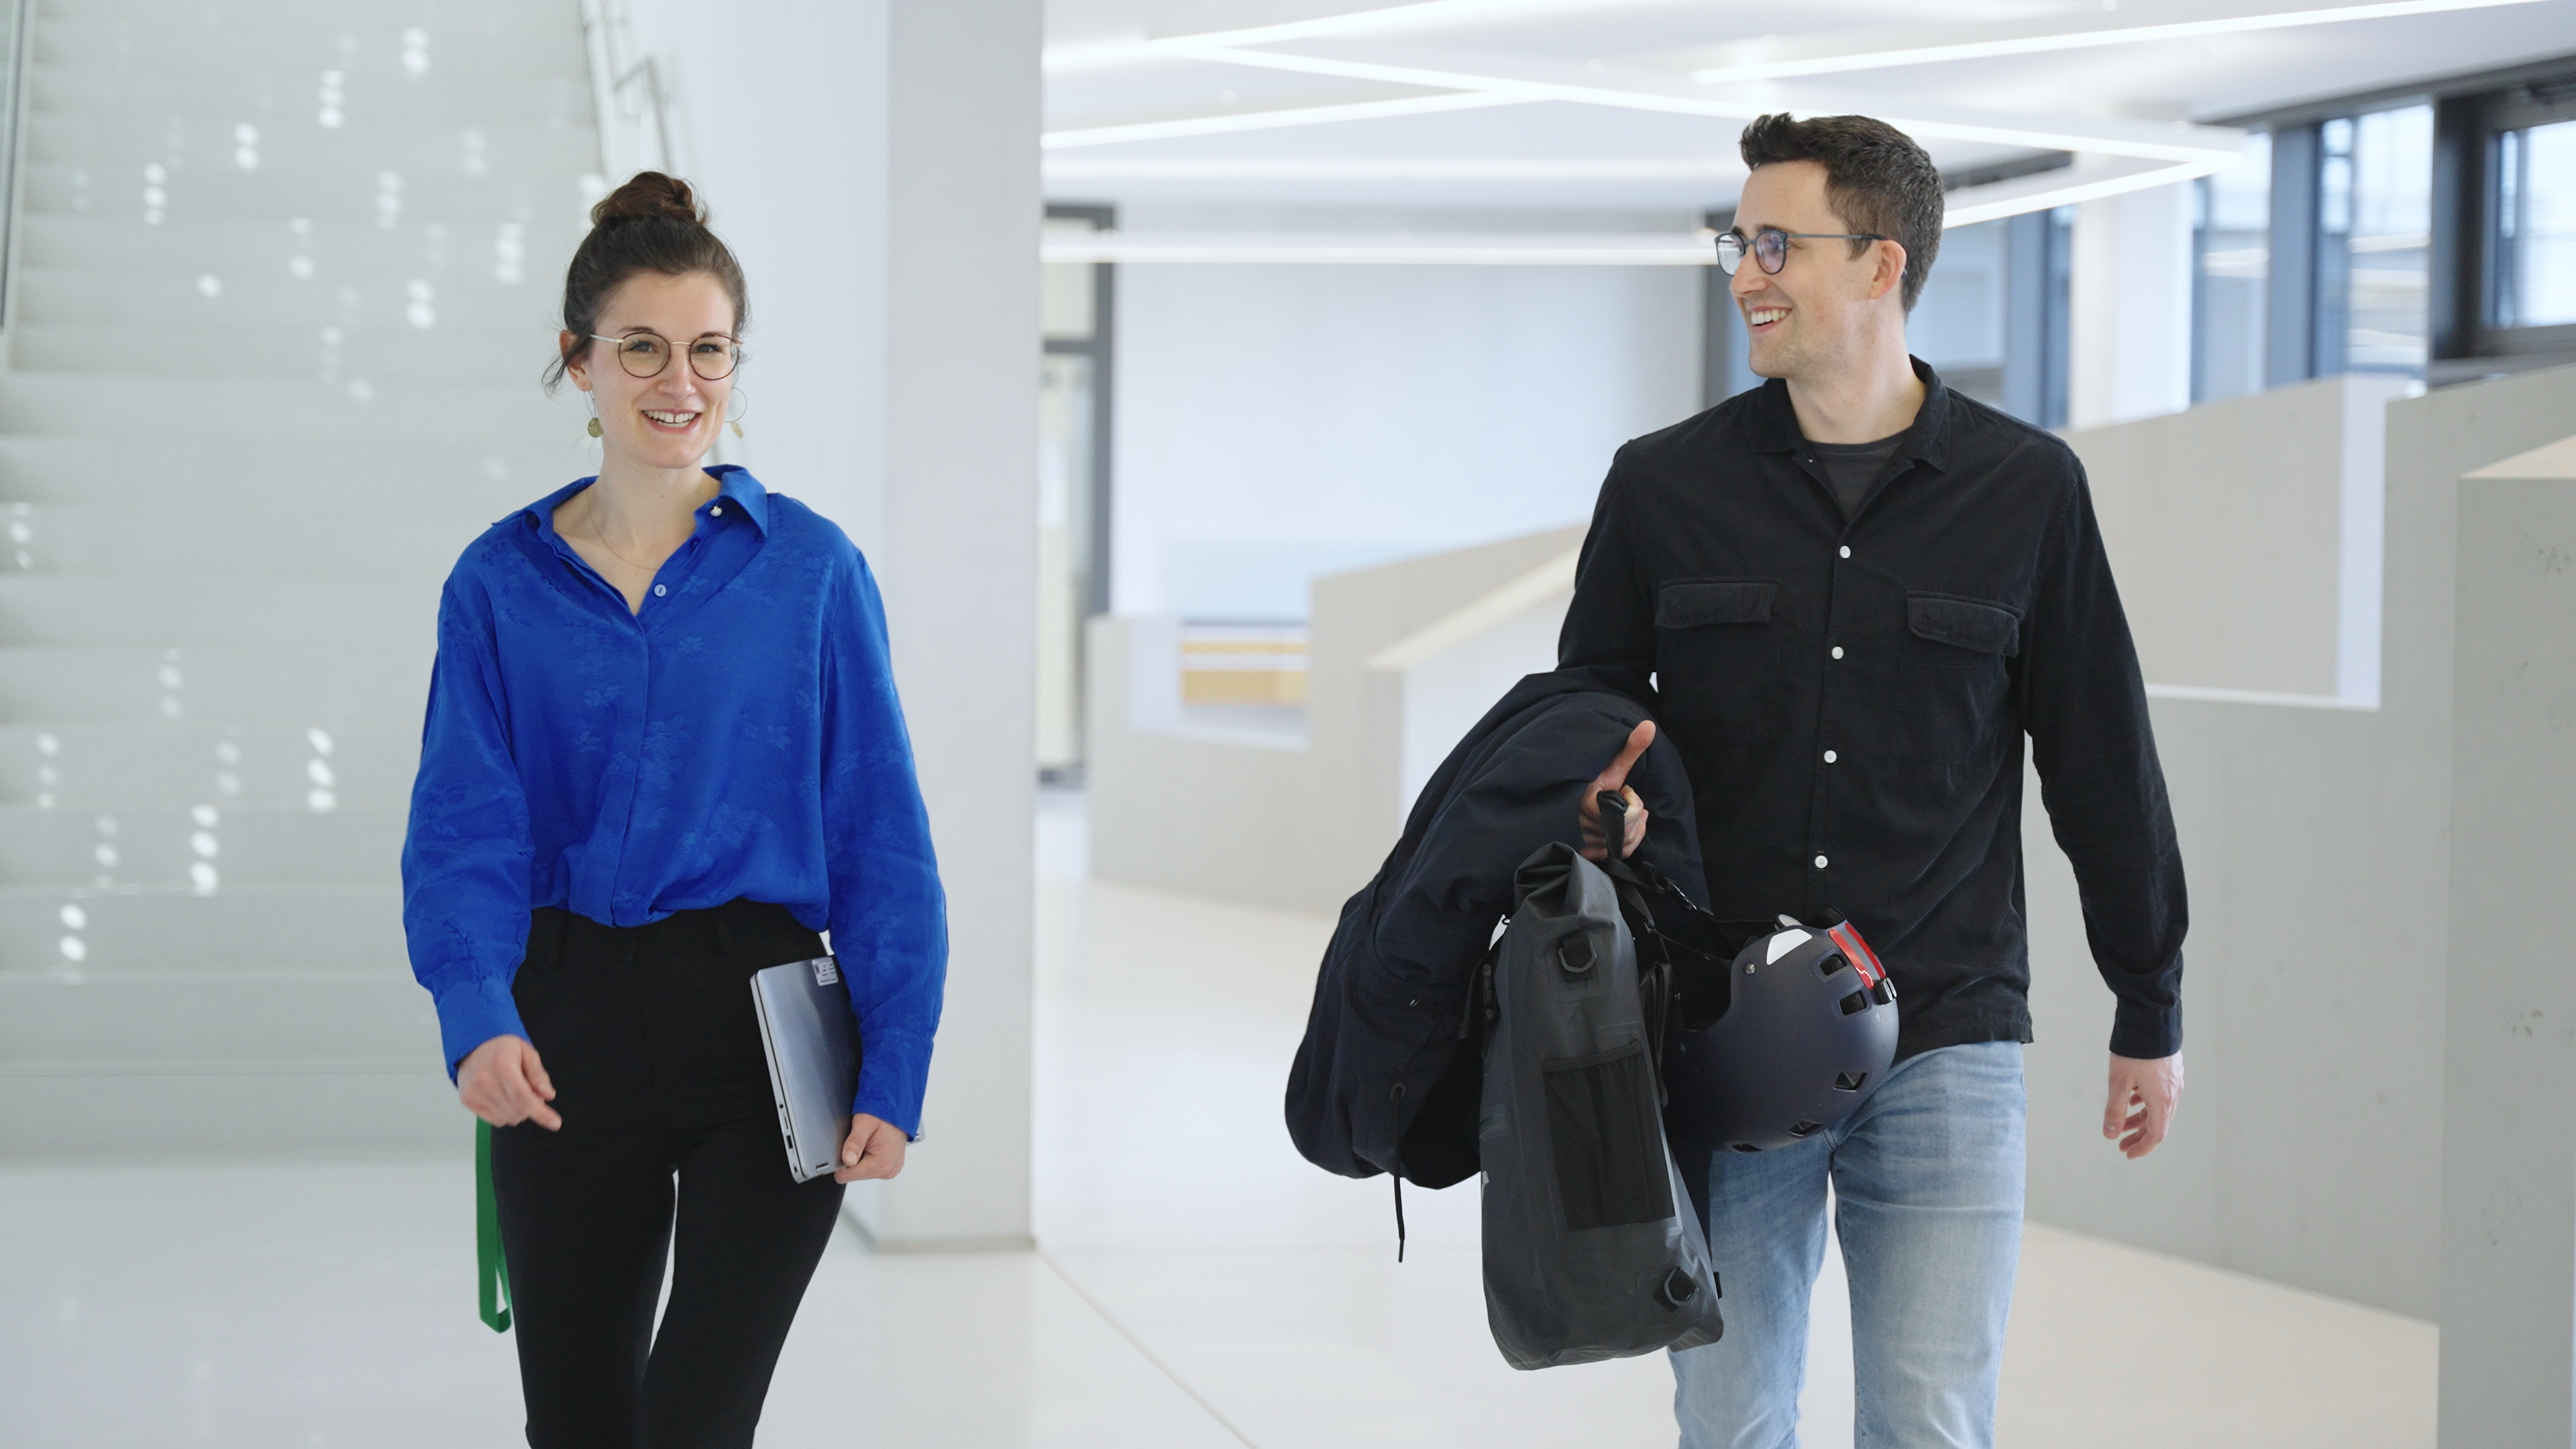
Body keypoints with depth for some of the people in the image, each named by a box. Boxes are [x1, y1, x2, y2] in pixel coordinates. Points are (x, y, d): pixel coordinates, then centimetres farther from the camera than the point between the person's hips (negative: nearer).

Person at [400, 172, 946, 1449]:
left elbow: (880, 837, -2)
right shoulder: (501, 582, 2)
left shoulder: (810, 566, -1)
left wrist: (892, 1076, -9)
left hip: (764, 1025, -2)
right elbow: (464, 828, -4)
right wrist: (477, 1016, -23)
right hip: (571, 1032, 2)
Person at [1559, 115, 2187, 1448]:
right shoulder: (1665, 484, 4)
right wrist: (1599, 799, -9)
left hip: (1943, 1050, -1)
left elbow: (2103, 761, 8)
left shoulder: (2027, 491, 2)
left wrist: (2151, 1012, 11)